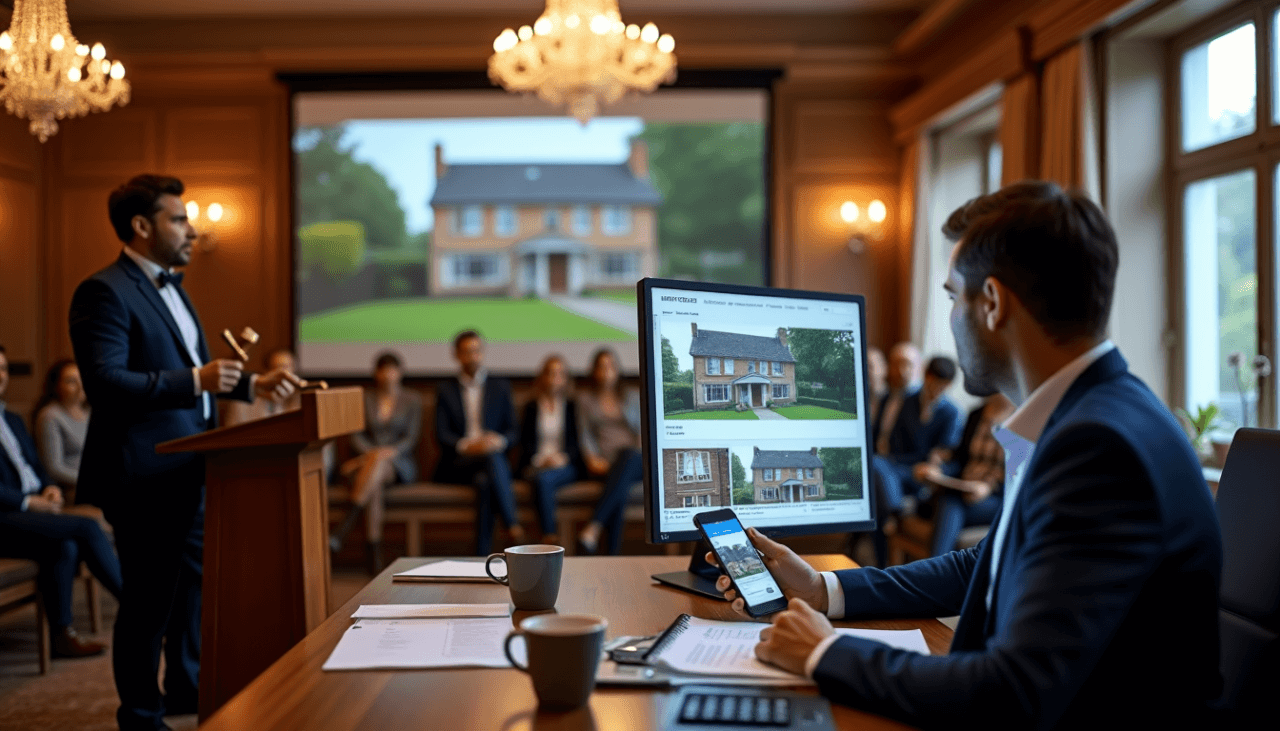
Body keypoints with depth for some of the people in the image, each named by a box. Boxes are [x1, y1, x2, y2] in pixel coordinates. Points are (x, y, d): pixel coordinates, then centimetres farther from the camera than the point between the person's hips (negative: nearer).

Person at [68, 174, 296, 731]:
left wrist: (250, 385, 13)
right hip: (146, 475, -10)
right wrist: (193, 382, -29)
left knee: (194, 579, 20)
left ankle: (185, 686, 37)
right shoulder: (104, 292, -15)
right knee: (149, 595, 1)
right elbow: (105, 383, -24)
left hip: (192, 470, 10)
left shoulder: (170, 286, 16)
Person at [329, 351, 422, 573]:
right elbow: (356, 436, 6)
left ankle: (343, 530, -47)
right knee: (374, 485, -37)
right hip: (368, 459, 1)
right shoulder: (364, 399, 16)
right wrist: (370, 452, -14)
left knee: (379, 463, -39)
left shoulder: (412, 400, 12)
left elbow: (411, 438, 2)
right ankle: (374, 557, -40)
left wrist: (391, 451, -18)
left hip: (400, 464, -1)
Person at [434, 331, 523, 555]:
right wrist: (467, 446, -19)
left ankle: (482, 556, -40)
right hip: (457, 464, -1)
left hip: (494, 458, 2)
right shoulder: (445, 390, 14)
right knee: (491, 459, -37)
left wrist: (500, 441, -13)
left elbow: (513, 431, 12)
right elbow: (442, 434, 2)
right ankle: (512, 524, -37)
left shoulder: (500, 387, 18)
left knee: (485, 481, -37)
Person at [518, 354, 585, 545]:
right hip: (535, 466, 1)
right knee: (540, 480, -35)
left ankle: (549, 539, -41)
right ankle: (549, 537, -43)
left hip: (567, 464, -1)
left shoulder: (572, 407, 15)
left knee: (544, 479, -34)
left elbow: (577, 441, 7)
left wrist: (564, 457, -12)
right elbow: (526, 443, 9)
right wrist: (541, 460, -10)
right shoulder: (531, 408, 17)